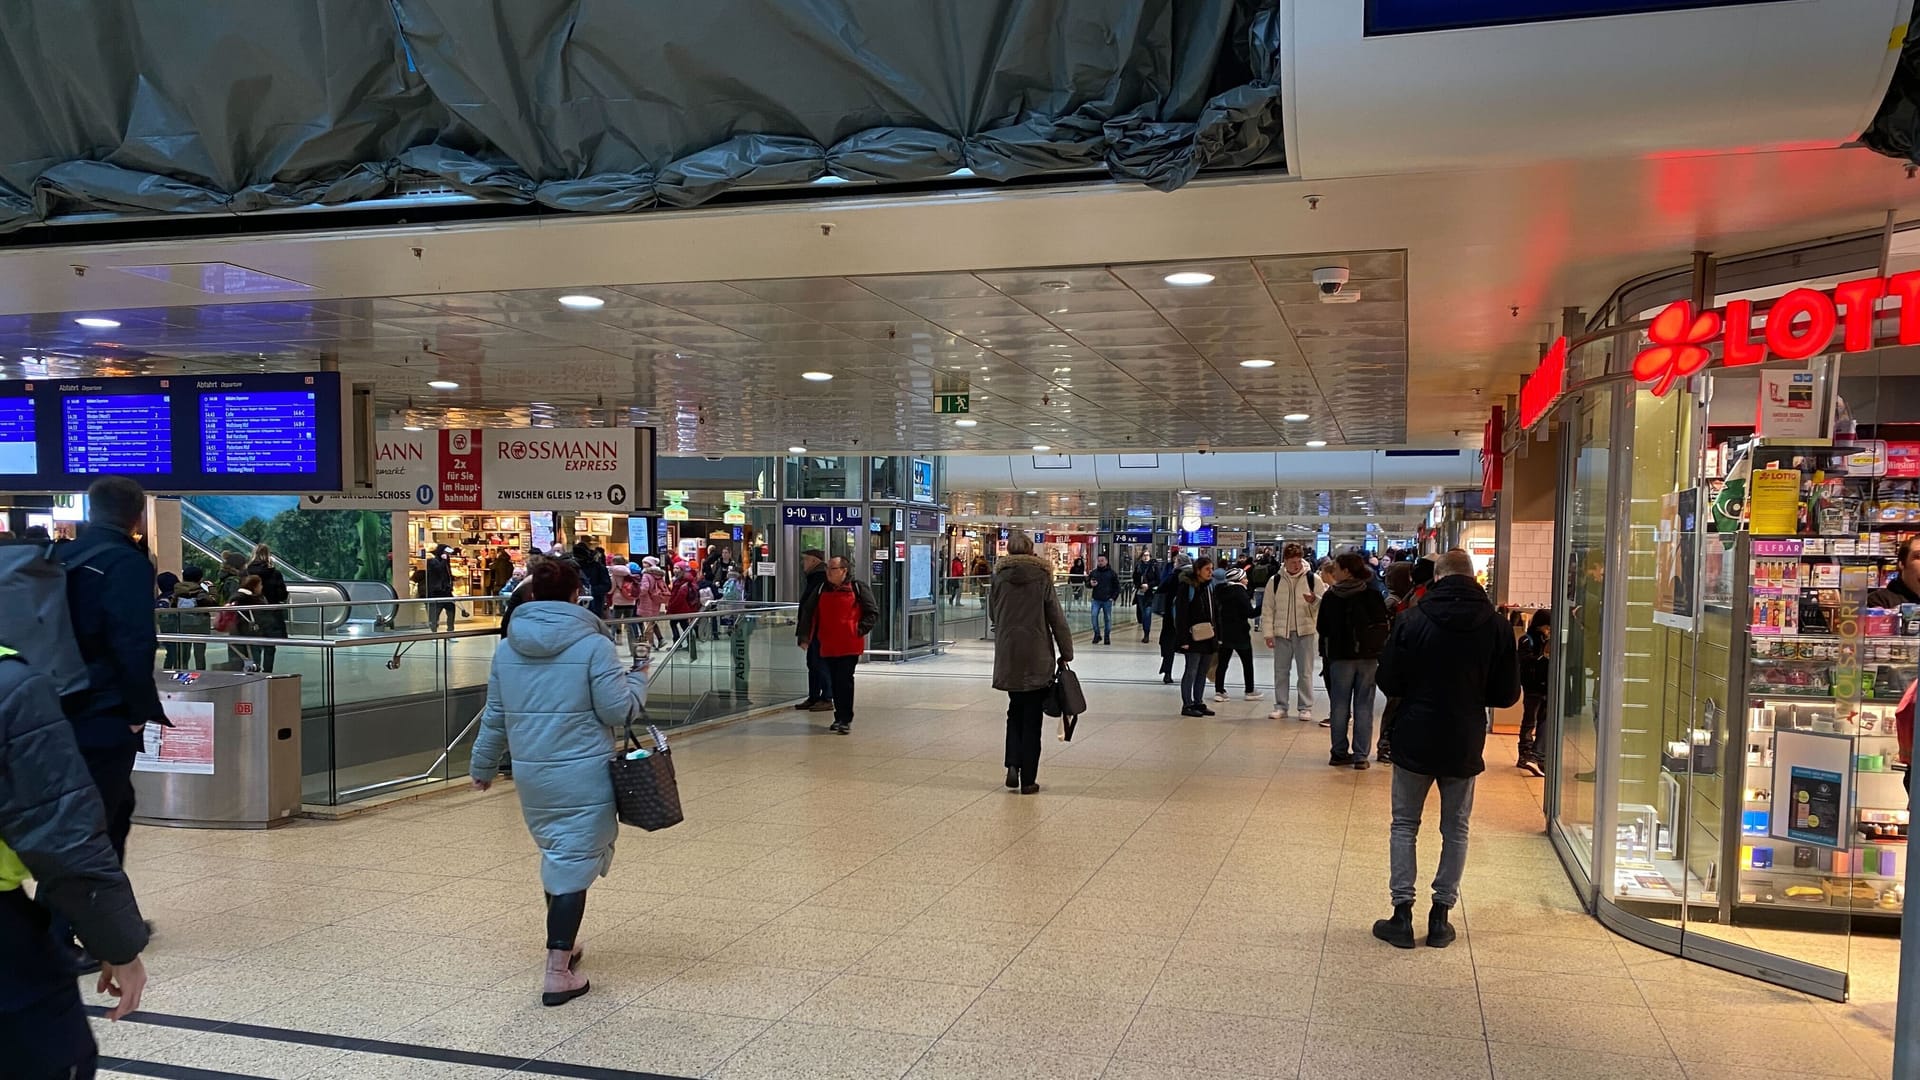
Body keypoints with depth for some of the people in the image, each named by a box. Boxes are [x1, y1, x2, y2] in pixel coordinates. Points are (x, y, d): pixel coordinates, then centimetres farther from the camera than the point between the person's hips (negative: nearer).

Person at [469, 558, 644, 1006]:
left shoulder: (508, 648, 5)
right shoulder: (594, 645, -11)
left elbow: (495, 716, 12)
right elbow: (618, 711, -10)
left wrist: (483, 765, 25)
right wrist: (638, 682, 10)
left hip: (530, 774, 6)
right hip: (583, 773, -5)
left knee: (555, 855, 23)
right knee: (574, 863, 0)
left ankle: (563, 944, 37)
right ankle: (559, 973, 0)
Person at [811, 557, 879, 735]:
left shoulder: (858, 587, -3)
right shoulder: (823, 589, 13)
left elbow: (873, 613, -2)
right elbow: (815, 615, 23)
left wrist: (860, 630, -10)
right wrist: (815, 636, 16)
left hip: (849, 646, -5)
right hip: (828, 646, 5)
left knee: (845, 681, -7)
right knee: (834, 682, 10)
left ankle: (846, 719, 0)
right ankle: (839, 717, 21)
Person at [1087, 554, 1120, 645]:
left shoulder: (1112, 573, 0)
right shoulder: (1094, 572, 6)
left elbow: (1117, 586, 3)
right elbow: (1087, 583, 16)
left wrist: (1114, 597, -6)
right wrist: (1090, 583, -8)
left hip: (1107, 600, -1)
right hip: (1096, 600, 1)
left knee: (1107, 618, 5)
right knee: (1094, 616, -12)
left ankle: (1107, 637, 15)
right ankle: (1097, 634, 0)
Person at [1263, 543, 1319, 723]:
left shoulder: (1312, 579, -2)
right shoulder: (1275, 580, 1)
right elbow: (1268, 608, 4)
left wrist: (1314, 600, -22)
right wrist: (1269, 633, 0)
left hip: (1305, 632, -1)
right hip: (1281, 632, 2)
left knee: (1305, 672, 3)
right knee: (1281, 671, 7)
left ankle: (1305, 708, 10)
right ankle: (1280, 706, 16)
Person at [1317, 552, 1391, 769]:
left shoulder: (1330, 596, -7)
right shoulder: (1374, 596, -5)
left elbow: (1321, 628, -1)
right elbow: (1384, 626, -2)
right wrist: (1377, 647, 10)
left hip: (1340, 656, 0)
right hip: (1368, 656, 1)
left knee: (1339, 705, 10)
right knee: (1363, 706, 5)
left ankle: (1340, 753, 13)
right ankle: (1361, 755, 4)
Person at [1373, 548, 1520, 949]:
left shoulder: (1414, 620, -11)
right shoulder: (1496, 626, -6)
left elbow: (1388, 682, -7)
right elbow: (1508, 693, 0)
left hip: (1415, 740, -2)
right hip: (1465, 744, 2)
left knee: (1404, 825, 10)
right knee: (1456, 829, 15)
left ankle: (1402, 913, 9)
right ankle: (1440, 916, 16)